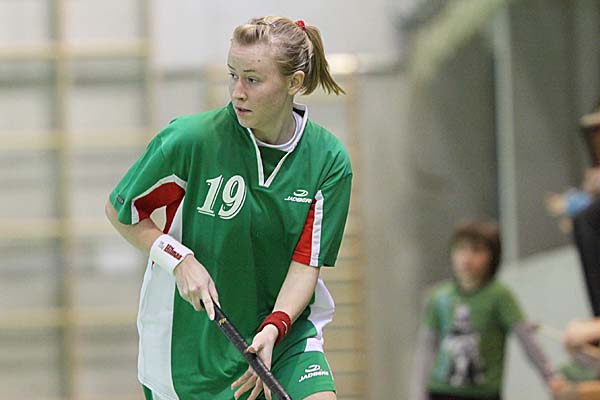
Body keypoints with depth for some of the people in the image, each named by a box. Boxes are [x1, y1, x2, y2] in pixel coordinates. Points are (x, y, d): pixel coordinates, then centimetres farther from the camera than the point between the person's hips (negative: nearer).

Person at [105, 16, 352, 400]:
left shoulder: (328, 159, -10)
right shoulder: (191, 139, -17)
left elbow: (307, 263, -10)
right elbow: (121, 210, -3)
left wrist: (273, 329, -26)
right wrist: (180, 260, -17)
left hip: (285, 328, 1)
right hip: (191, 336, -1)